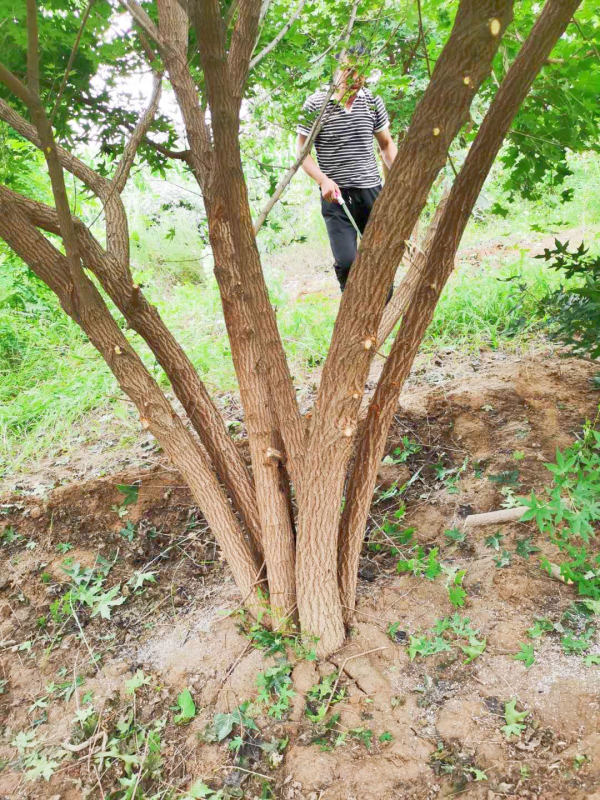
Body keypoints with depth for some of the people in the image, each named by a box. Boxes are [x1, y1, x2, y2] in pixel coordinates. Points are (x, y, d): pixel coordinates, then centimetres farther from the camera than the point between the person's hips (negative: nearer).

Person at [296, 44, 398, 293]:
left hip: (372, 191, 3)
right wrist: (323, 180, -18)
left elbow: (386, 144, 16)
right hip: (336, 196, -3)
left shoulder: (373, 102, 5)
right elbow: (301, 150, -2)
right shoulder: (316, 104, -4)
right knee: (346, 261, -12)